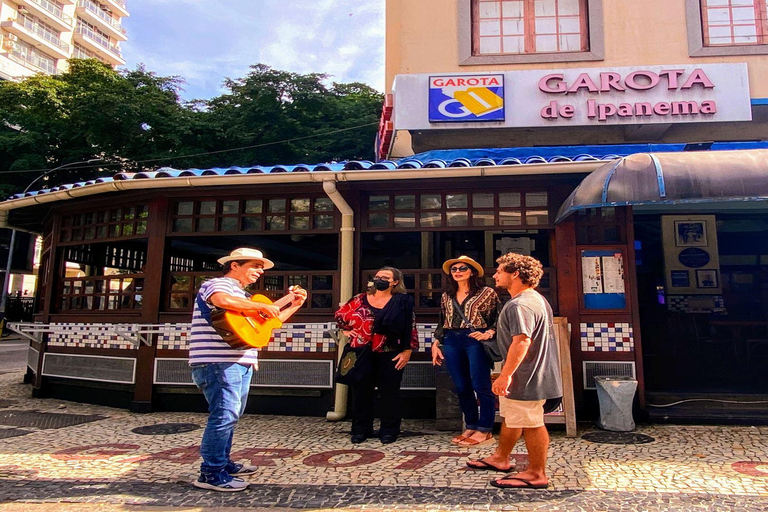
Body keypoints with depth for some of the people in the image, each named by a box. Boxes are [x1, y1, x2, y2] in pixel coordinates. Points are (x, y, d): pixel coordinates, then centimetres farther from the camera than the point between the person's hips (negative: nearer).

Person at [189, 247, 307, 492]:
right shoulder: (217, 284, -6)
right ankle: (211, 473, -4)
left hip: (241, 363, 10)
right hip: (218, 362, -10)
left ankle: (223, 462, 28)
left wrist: (294, 306, 23)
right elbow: (223, 300, -31)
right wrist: (261, 306, -21)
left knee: (231, 414, 16)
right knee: (225, 414, -12)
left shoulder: (243, 296, 24)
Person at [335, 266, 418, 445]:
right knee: (361, 391, 9)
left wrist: (407, 351, -8)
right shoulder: (360, 299, 7)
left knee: (389, 392, 5)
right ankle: (361, 429, 22)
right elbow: (340, 314, 18)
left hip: (390, 355, -2)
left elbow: (410, 328, -3)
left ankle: (389, 430, 18)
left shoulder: (403, 301, -1)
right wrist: (346, 330, 6)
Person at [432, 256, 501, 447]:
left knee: (481, 386, -2)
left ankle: (485, 431, 9)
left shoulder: (487, 293, 0)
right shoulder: (446, 296, 15)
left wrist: (488, 334, -16)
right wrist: (436, 343, 12)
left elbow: (499, 318, -1)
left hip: (475, 341, -5)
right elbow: (442, 323, 20)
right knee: (461, 387, 9)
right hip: (451, 342, 5)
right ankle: (471, 427, 22)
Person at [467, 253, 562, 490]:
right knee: (510, 417, 22)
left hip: (525, 377, -11)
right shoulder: (537, 299, 13)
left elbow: (522, 341, -32)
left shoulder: (519, 305, -23)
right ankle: (500, 458, 36)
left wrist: (505, 375, -29)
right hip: (536, 371, 11)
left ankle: (536, 474, 14)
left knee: (531, 424, 1)